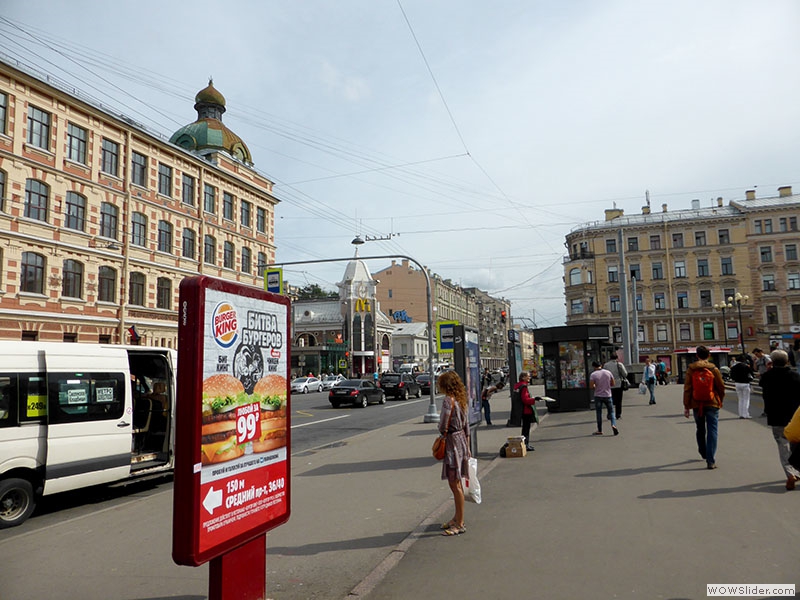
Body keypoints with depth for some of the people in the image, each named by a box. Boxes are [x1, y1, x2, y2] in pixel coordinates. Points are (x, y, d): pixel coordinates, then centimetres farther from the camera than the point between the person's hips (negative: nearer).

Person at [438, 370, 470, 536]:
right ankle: (457, 518, 29)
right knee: (456, 483, 18)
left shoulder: (448, 400, -18)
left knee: (455, 484, -2)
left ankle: (460, 524, 5)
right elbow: (467, 425, 13)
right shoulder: (460, 399, 9)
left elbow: (443, 426, -20)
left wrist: (443, 434, 2)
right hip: (461, 439, 9)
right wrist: (467, 447, 19)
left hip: (452, 442, -9)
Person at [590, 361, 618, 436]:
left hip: (598, 396, -2)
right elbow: (612, 384, 5)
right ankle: (613, 425, -14)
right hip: (607, 395, 2)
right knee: (611, 411, 10)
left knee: (599, 413, 6)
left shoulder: (593, 374, -10)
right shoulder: (608, 372, 0)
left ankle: (599, 430, 11)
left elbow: (591, 386, -14)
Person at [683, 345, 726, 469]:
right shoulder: (714, 369, -5)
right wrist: (720, 401, 19)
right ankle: (711, 461, -5)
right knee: (712, 431, 0)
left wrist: (686, 406, 2)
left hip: (697, 404, 2)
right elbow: (721, 387, 1)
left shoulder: (691, 369, -3)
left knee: (700, 430, 20)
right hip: (712, 404, -1)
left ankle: (703, 453, 36)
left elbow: (687, 389, -4)